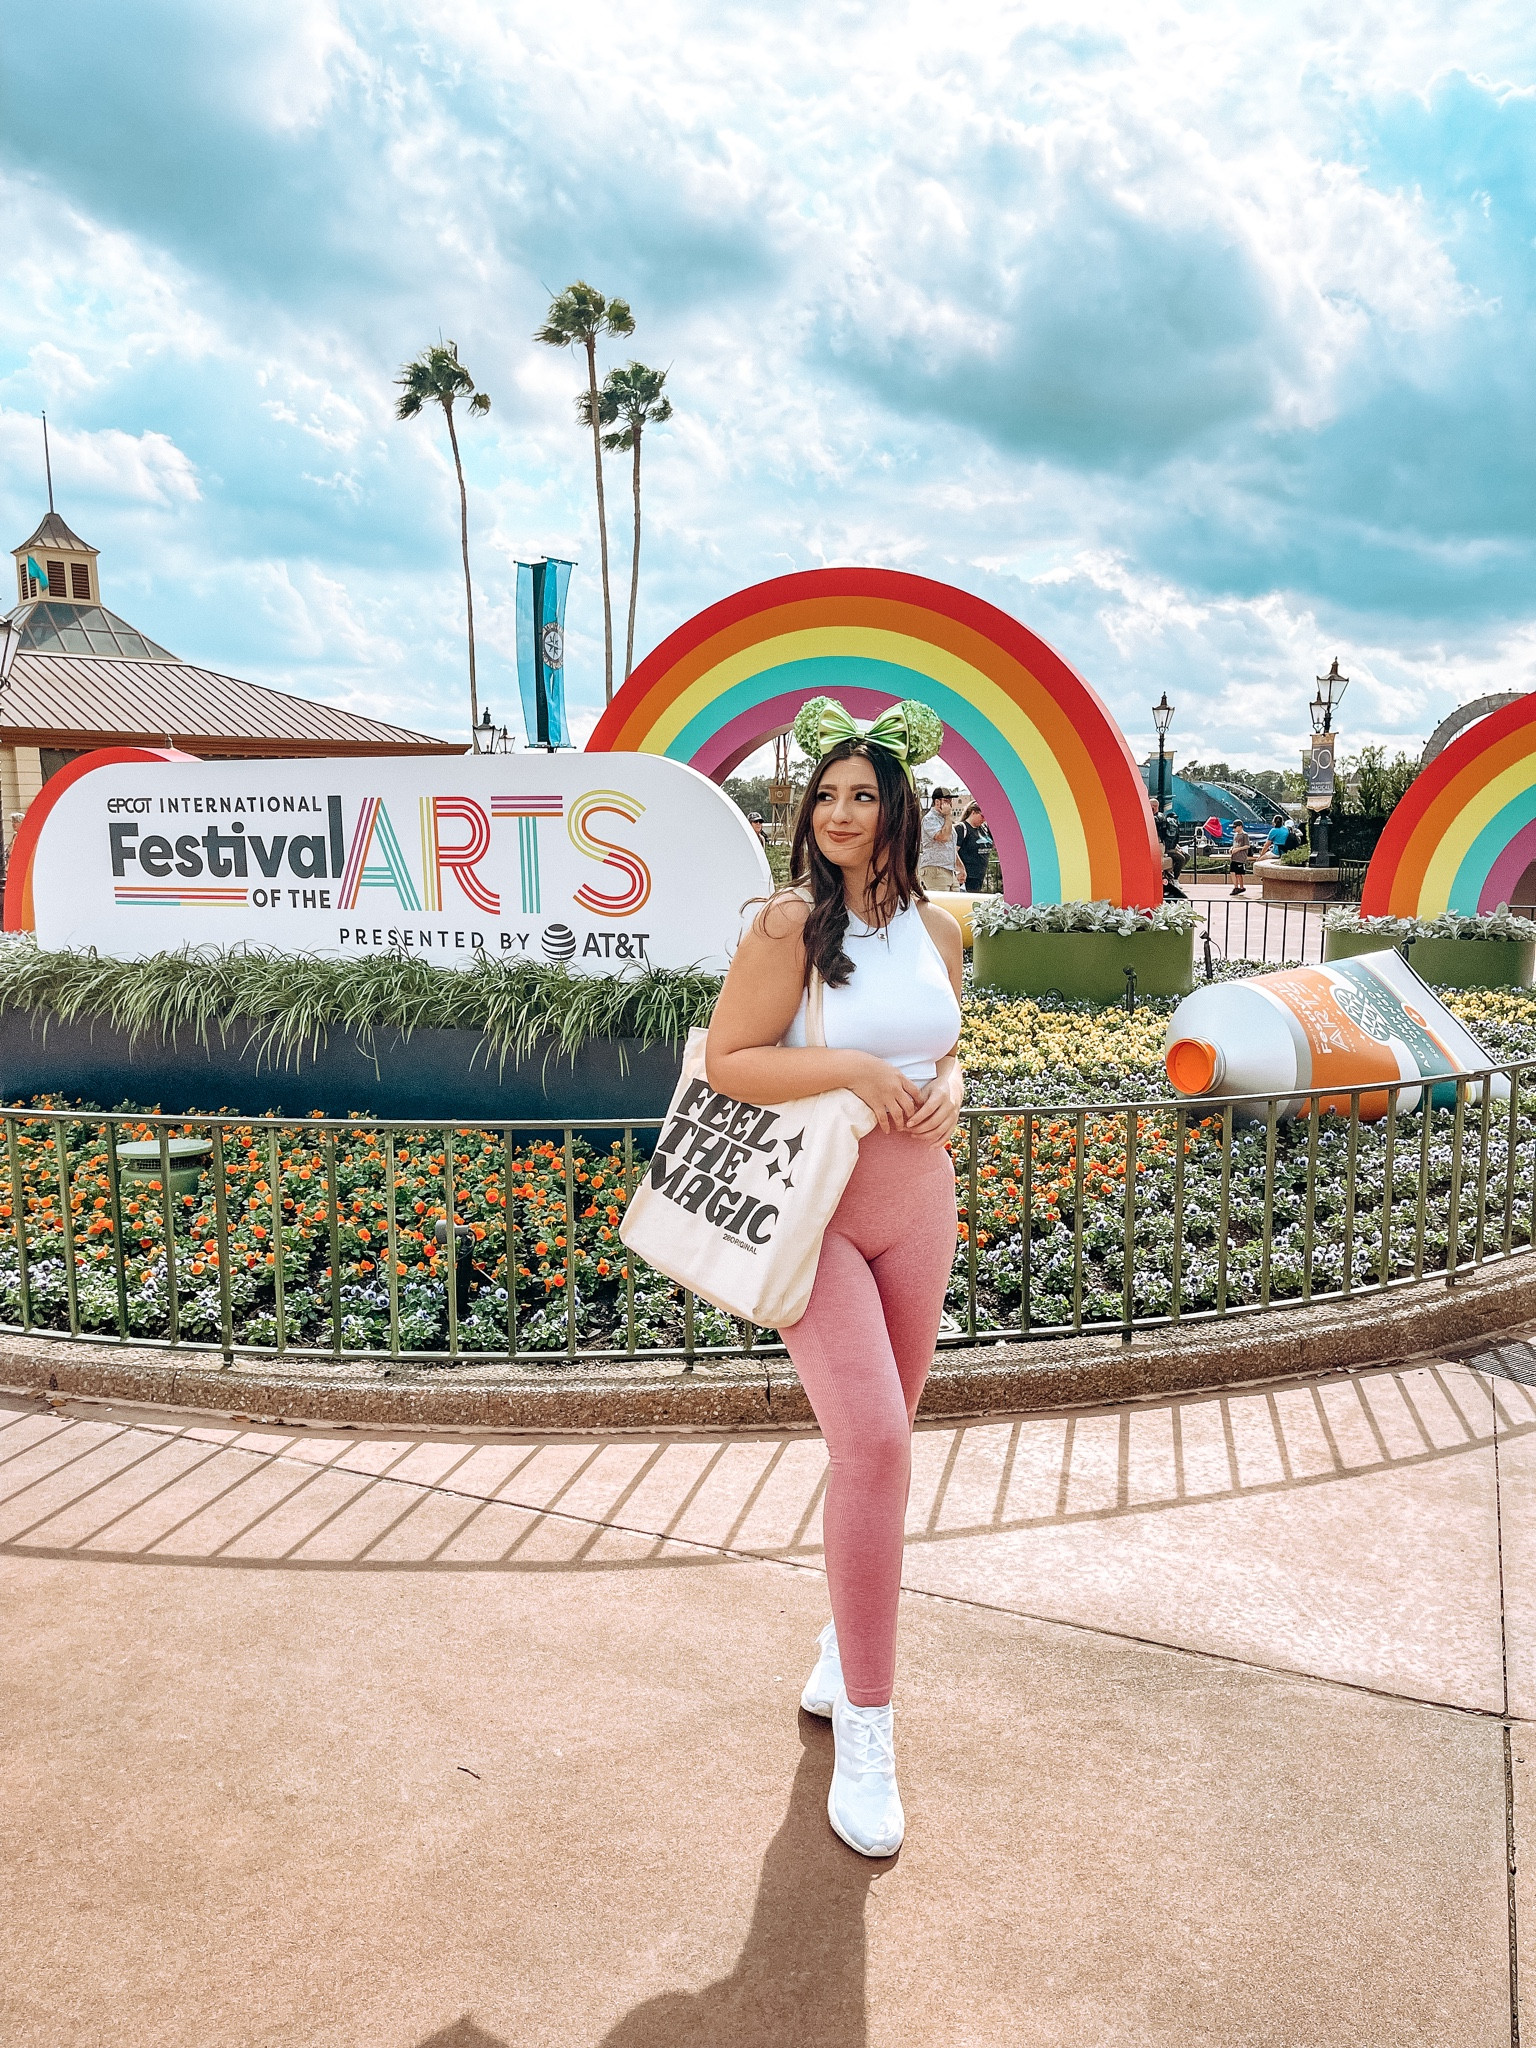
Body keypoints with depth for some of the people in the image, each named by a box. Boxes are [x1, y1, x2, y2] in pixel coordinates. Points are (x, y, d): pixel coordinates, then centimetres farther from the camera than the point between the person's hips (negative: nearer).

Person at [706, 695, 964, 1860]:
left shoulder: (936, 930, 4)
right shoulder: (789, 925, -12)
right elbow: (726, 1062, -14)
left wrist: (948, 1087, -5)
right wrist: (855, 1069, -22)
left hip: (917, 1211, 6)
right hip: (812, 1212, -5)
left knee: (882, 1441, 15)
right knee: (872, 1442, -16)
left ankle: (848, 1639, 39)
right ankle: (866, 1723, 0)